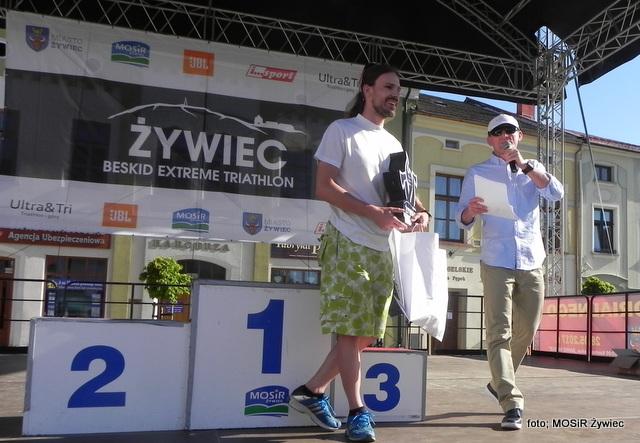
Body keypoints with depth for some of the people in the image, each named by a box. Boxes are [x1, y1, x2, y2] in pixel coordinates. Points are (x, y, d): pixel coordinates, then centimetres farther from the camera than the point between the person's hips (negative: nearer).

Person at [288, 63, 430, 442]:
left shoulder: (394, 144, 18)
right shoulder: (342, 130, -2)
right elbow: (324, 187, -11)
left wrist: (422, 212, -3)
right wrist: (374, 213, -19)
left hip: (384, 249, 7)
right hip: (348, 244, -7)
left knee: (368, 332, 8)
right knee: (350, 329, -5)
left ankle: (313, 391, 21)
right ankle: (358, 411, 5)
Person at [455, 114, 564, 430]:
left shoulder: (533, 169, 15)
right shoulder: (477, 173, 7)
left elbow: (556, 194, -5)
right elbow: (462, 220, 1)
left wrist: (524, 164, -11)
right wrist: (471, 211, -22)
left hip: (532, 262, 4)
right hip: (496, 262, -3)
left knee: (526, 332, 11)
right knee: (499, 333, -12)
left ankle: (499, 383, 32)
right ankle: (512, 404, -12)